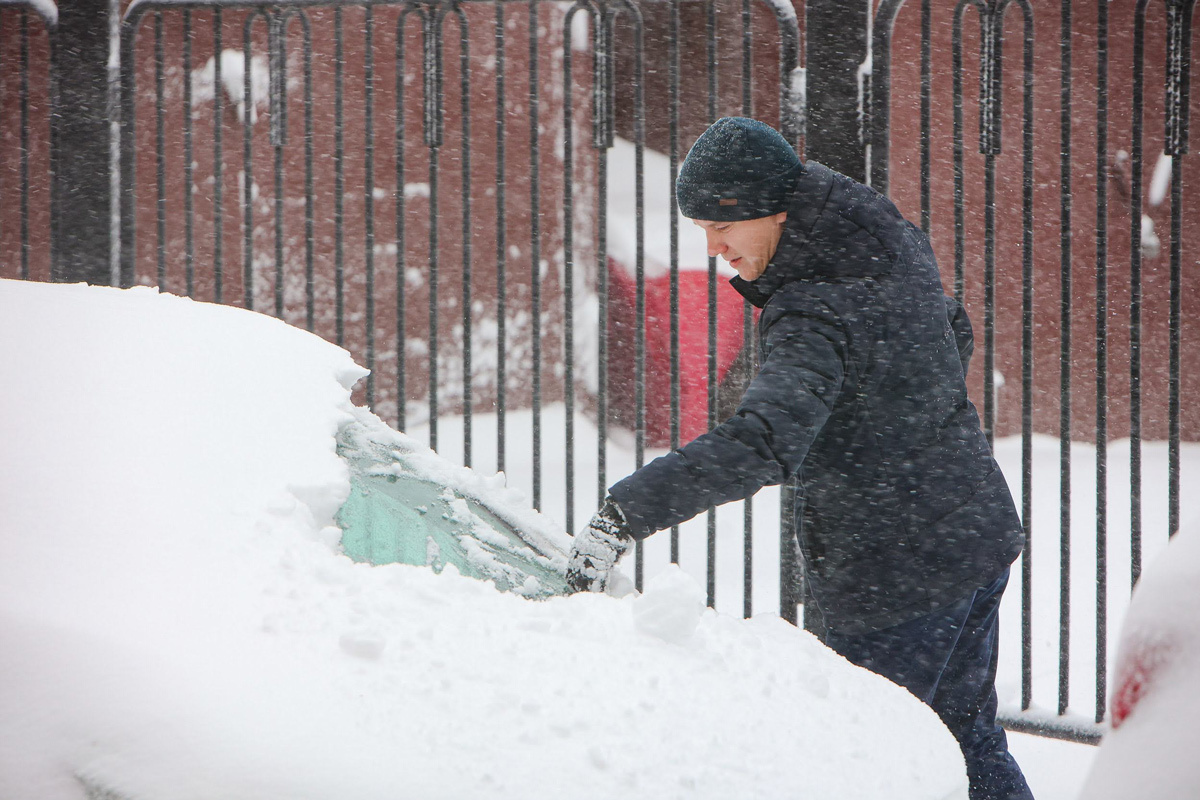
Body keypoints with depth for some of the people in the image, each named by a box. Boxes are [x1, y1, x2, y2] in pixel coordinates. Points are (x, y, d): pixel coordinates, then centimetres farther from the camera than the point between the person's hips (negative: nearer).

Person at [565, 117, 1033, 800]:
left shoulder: (814, 317, -26)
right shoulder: (898, 245, 1)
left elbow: (763, 443, -40)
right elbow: (954, 337, 19)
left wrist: (625, 514, -44)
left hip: (897, 578, -9)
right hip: (985, 538, 9)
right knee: (968, 737, 21)